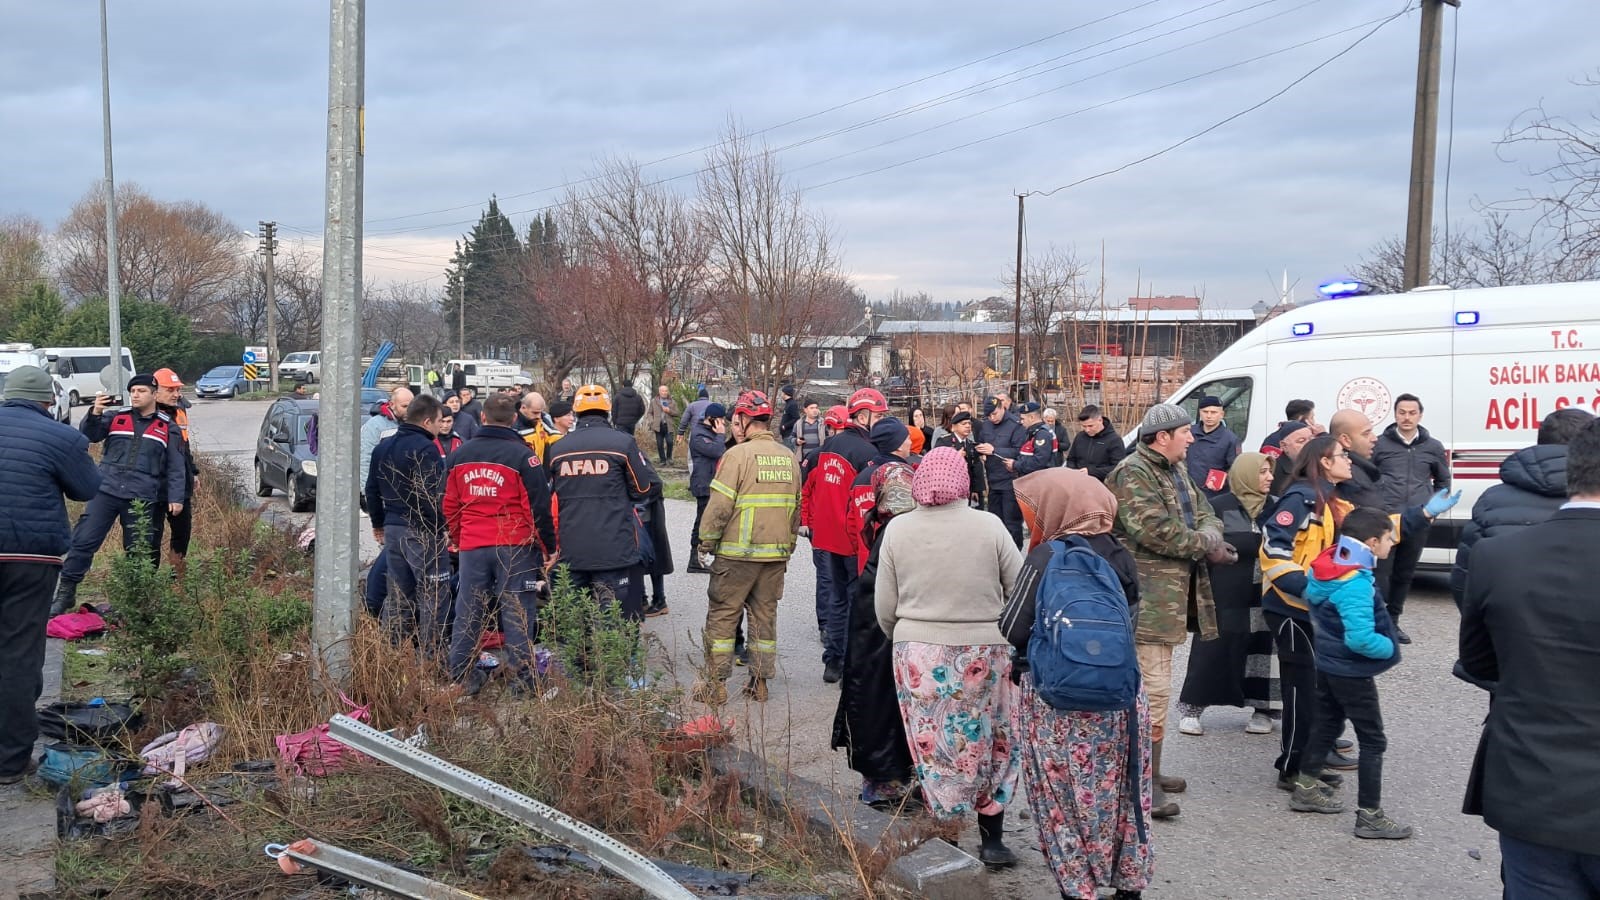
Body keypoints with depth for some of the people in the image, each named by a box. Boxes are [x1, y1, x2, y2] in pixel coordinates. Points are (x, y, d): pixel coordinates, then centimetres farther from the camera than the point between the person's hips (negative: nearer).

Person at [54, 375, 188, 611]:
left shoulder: (168, 428, 7)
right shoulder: (115, 418, 10)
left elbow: (176, 468, 6)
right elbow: (88, 435, -3)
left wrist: (176, 498, -2)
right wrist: (95, 413, -20)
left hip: (143, 500, 0)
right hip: (106, 492, 0)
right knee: (83, 541, -7)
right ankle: (66, 592, 2)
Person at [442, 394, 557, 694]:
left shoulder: (459, 455, 7)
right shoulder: (522, 456, -9)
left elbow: (450, 505, 14)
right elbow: (538, 507, -8)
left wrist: (457, 541, 26)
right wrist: (548, 546, 1)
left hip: (471, 546, 4)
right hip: (515, 546, -4)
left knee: (468, 611, 12)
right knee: (517, 612, 1)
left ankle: (460, 675, 16)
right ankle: (523, 677, 3)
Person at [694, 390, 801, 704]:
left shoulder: (738, 454, -12)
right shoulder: (789, 457, 7)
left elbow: (719, 505, -15)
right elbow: (796, 506, 13)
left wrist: (706, 541, -3)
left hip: (738, 553, -5)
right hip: (776, 554, 6)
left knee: (722, 615, 4)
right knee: (765, 614, 14)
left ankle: (716, 684, 7)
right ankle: (760, 683, 19)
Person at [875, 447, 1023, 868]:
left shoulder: (897, 529, -3)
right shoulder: (990, 526, -8)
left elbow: (884, 607, 1)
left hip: (917, 653, 1)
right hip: (983, 653, -1)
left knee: (931, 749, 11)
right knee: (990, 745, 14)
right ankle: (992, 840, 20)